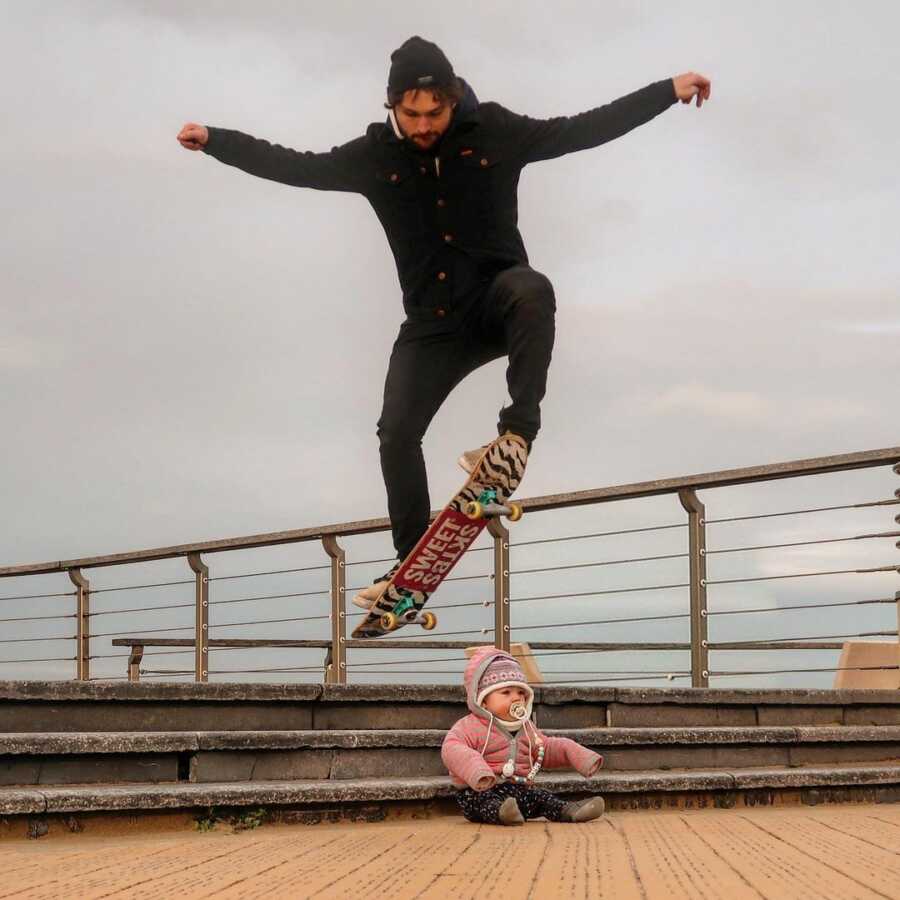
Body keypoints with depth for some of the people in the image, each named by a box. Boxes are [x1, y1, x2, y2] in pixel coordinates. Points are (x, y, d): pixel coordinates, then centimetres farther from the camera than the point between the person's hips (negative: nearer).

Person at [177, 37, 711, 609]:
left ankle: (518, 432, -37)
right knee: (397, 432, -10)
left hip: (498, 302, -2)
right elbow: (296, 167, 4)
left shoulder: (495, 132, -6)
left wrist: (670, 91, -6)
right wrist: (214, 140, 0)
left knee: (531, 290, -37)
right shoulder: (376, 155, -2)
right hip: (432, 324, 2)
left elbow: (583, 130, -3)